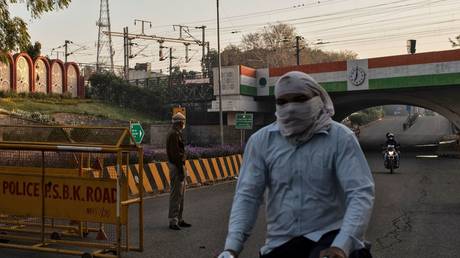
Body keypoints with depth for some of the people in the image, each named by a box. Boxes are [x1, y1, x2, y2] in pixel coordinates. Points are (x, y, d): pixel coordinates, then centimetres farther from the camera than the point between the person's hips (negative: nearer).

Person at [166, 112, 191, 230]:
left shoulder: (176, 133, 17)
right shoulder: (174, 134, -16)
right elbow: (175, 154, -21)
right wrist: (180, 170, -22)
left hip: (178, 166, 11)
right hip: (176, 167, -11)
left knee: (180, 194, 15)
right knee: (176, 194, -7)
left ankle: (179, 219, 23)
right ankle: (173, 221, -3)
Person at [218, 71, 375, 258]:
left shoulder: (340, 138, -7)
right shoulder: (261, 141, 1)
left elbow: (361, 193, -15)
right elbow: (247, 195, -3)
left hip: (328, 235, -2)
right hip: (280, 243, 2)